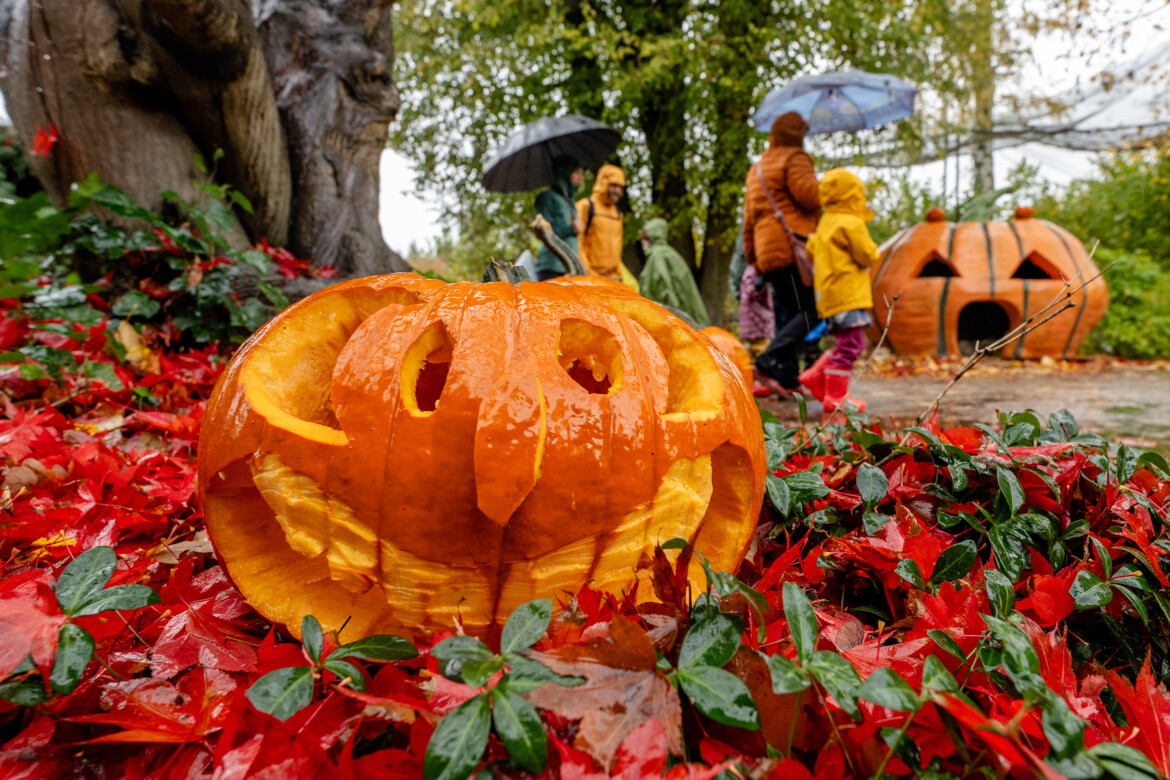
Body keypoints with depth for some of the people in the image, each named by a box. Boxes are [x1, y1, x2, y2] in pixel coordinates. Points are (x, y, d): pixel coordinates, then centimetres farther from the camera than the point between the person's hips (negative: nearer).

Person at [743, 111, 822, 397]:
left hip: (767, 251, 9)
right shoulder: (794, 159, 0)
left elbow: (749, 218, 27)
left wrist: (752, 256, 28)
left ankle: (787, 379, 4)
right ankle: (770, 362, -24)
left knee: (787, 314, 9)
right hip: (792, 247, -9)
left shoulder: (756, 168, 27)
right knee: (809, 311, -10)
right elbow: (808, 194, -15)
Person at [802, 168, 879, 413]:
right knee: (850, 344, -7)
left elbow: (811, 248, 21)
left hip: (829, 295, 10)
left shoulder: (825, 224, 17)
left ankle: (815, 377, 15)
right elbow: (867, 255, -10)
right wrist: (872, 253, 10)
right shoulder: (851, 224, -12)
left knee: (849, 344, 16)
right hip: (847, 294, -10)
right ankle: (835, 397, -5)